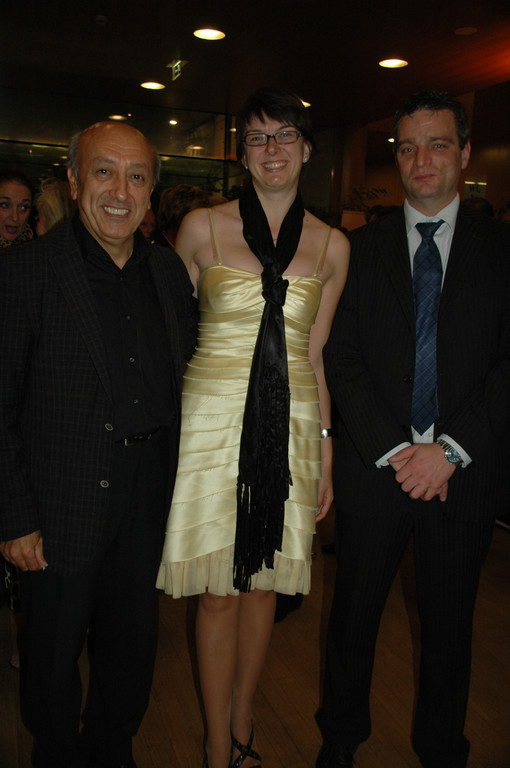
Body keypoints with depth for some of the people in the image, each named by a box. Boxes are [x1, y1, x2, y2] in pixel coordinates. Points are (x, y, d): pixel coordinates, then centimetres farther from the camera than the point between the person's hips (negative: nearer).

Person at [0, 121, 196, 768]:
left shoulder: (170, 271, 4)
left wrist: (175, 483, 7)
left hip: (148, 498, 5)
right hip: (61, 506, -4)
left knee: (134, 647, 20)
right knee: (54, 655, 16)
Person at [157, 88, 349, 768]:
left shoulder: (332, 245, 6)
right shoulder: (202, 227, 0)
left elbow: (315, 356, 10)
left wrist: (326, 452, 8)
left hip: (291, 425, 3)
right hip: (215, 419, -2)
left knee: (265, 581, 13)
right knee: (219, 591, 5)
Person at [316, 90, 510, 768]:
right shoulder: (362, 248, 4)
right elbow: (341, 357, -3)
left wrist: (449, 450, -13)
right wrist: (394, 449, -12)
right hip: (373, 468, 0)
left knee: (449, 625, 16)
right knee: (353, 616, 14)